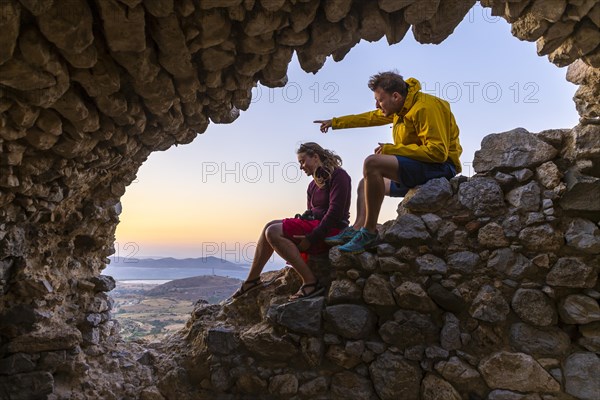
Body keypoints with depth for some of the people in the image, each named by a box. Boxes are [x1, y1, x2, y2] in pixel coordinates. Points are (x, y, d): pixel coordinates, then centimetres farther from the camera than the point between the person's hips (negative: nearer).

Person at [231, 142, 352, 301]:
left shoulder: (338, 175, -6)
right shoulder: (313, 185, 21)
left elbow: (335, 212, -17)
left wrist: (311, 238, -21)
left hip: (332, 230, -9)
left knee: (273, 232, -20)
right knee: (270, 227, -1)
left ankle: (310, 282, -22)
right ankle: (252, 280, 0)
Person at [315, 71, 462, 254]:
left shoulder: (425, 107, -19)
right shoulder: (401, 107, 11)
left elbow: (438, 152, -25)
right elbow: (371, 117, 26)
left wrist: (393, 149, -19)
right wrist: (335, 122, 29)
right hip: (417, 170, 11)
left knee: (372, 163, -27)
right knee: (366, 183, 18)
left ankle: (369, 233, -22)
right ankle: (356, 230, -2)